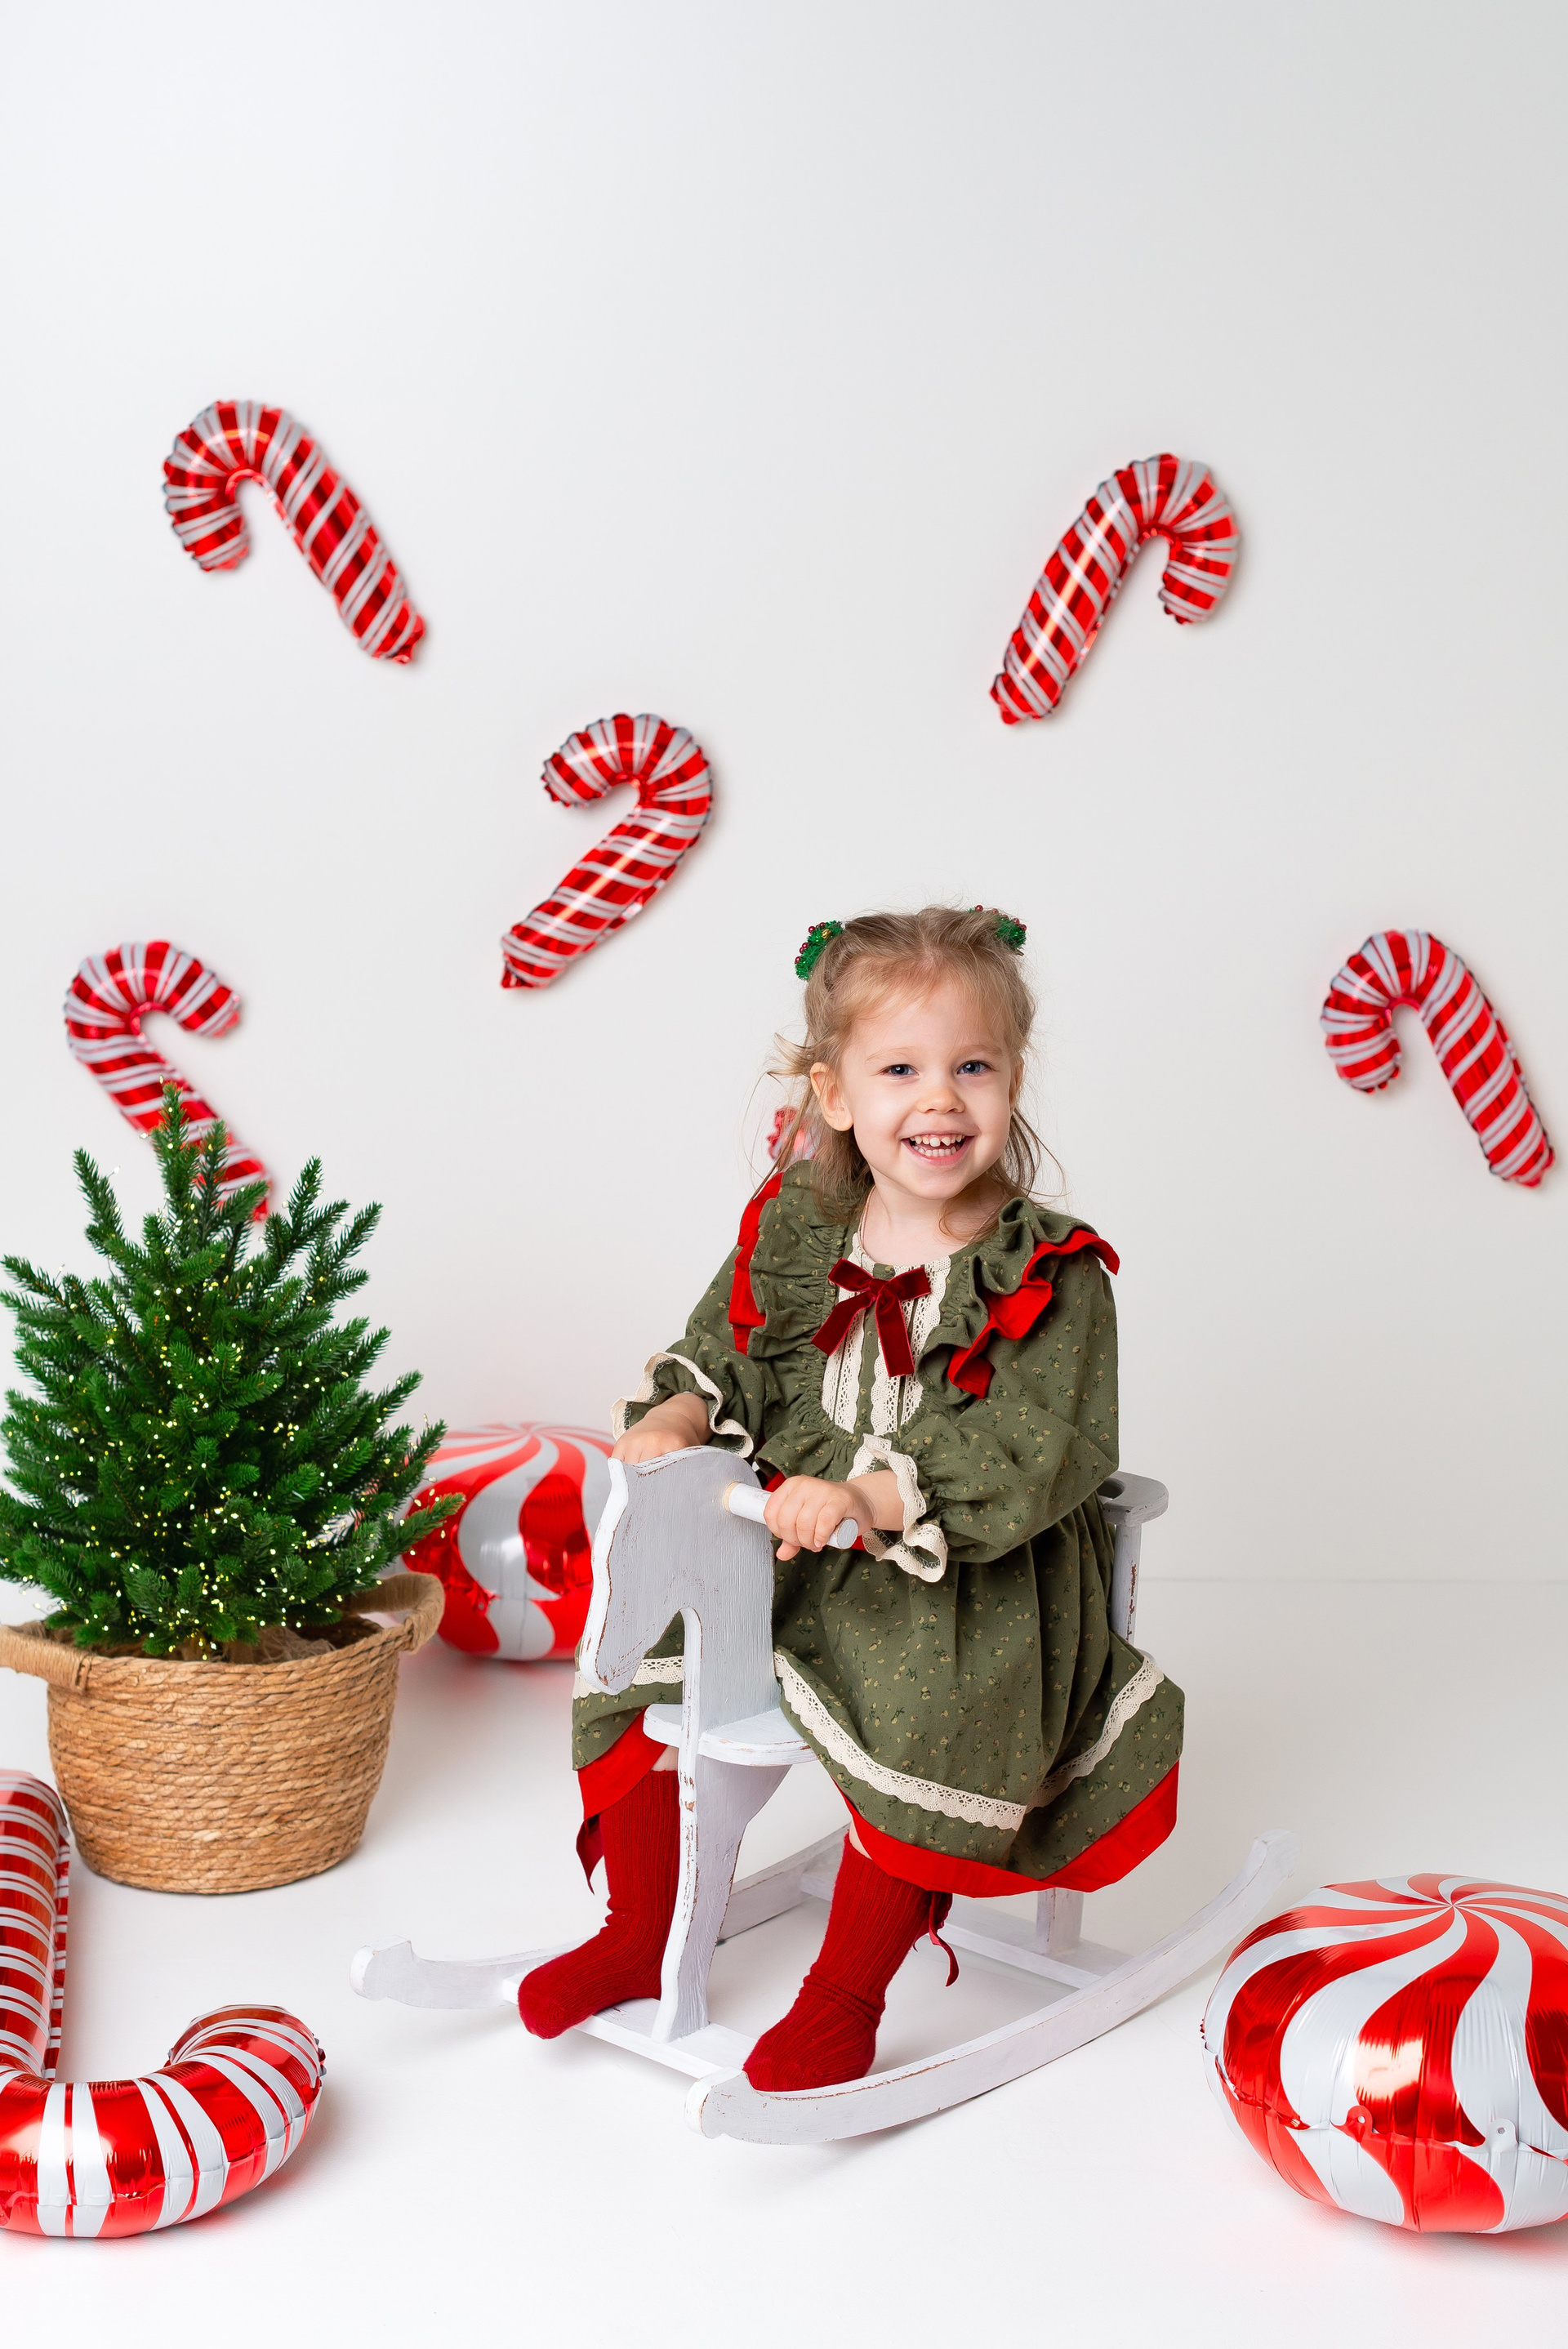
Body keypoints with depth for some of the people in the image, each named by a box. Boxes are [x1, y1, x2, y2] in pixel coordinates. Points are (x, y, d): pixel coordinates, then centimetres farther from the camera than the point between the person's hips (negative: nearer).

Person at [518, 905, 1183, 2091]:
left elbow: (1036, 1450, -21)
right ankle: (641, 1938, 17)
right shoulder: (792, 1230, 3)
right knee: (641, 1652, -3)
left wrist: (875, 1499, -34)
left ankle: (844, 1996, -5)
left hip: (961, 1577, -4)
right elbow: (727, 1348, 13)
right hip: (778, 1546, 5)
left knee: (925, 1723, -28)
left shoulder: (1050, 1273, -11)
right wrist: (679, 1416, -11)